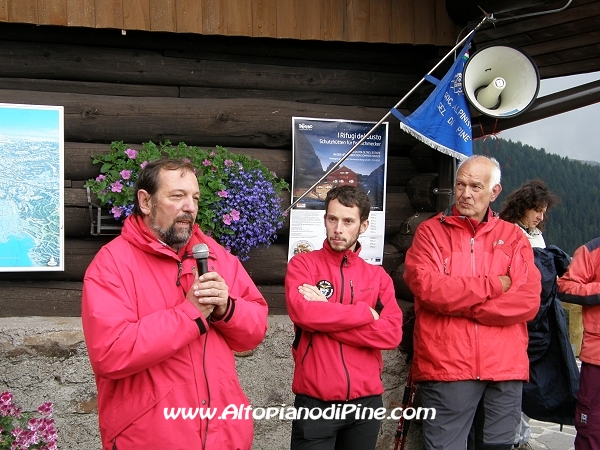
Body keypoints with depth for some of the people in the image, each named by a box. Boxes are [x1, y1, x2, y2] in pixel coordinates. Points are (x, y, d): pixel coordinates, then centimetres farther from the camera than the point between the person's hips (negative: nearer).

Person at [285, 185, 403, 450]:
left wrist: (325, 315, -12)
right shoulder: (303, 264, 0)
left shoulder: (378, 276, 7)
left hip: (366, 401, 3)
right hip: (315, 401, -3)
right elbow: (302, 312, -19)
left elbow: (392, 333, -6)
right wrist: (365, 313, -9)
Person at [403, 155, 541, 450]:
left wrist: (457, 303, -11)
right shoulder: (430, 232, 3)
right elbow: (426, 287, -14)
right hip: (445, 367, -2)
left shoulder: (513, 237, 9)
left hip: (505, 369, 2)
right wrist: (494, 285, -8)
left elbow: (529, 301, -4)